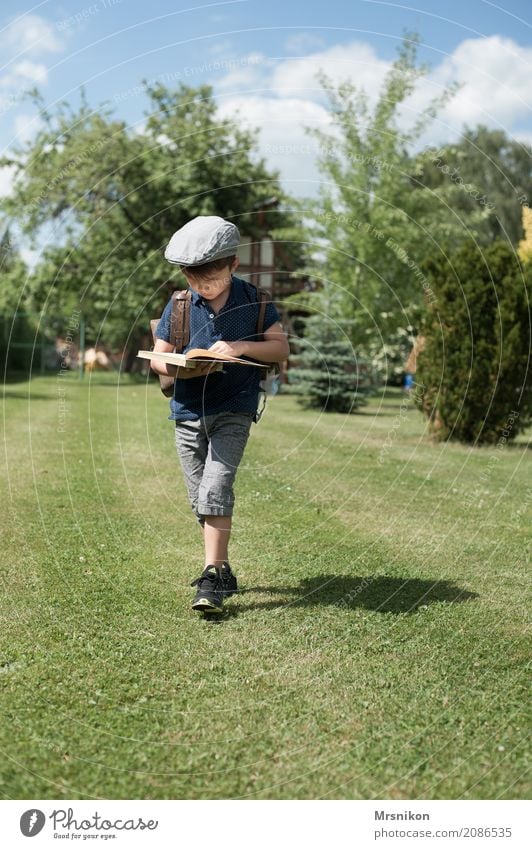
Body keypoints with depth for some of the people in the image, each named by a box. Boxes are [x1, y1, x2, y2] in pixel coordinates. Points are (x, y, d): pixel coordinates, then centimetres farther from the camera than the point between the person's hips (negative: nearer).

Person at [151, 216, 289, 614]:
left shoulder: (252, 300, -3)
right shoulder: (179, 305, 0)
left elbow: (281, 347, -1)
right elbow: (158, 358, 4)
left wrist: (242, 347, -19)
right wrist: (186, 369, -18)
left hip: (234, 410, -3)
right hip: (188, 411, 3)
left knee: (215, 488, -17)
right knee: (200, 497, 7)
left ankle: (212, 577, -11)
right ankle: (223, 571, 23)